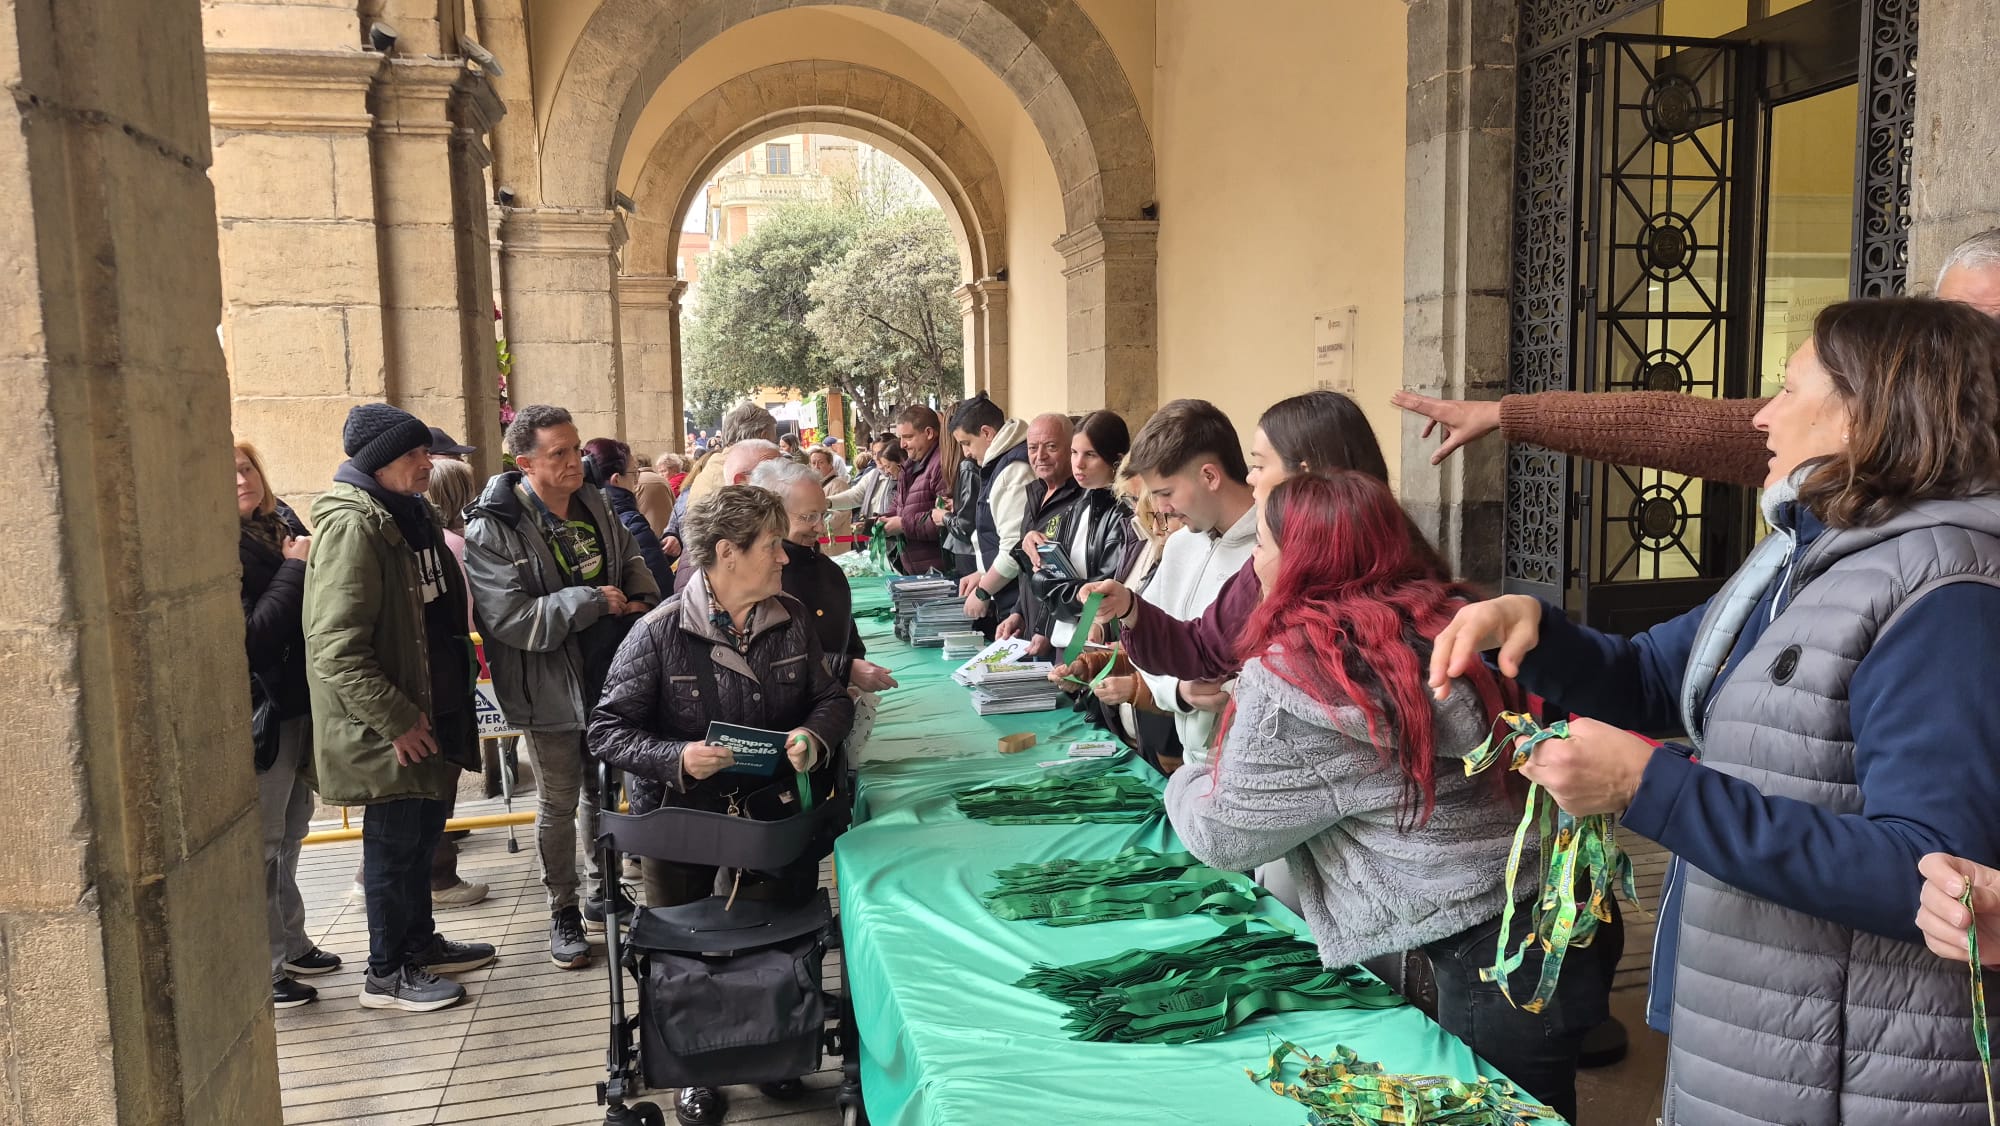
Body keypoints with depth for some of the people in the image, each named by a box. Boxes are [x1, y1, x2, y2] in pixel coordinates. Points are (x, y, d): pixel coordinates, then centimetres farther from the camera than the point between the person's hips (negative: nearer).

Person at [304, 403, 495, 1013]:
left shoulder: (412, 515, 11)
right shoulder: (351, 526, -20)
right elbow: (335, 649, -26)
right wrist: (398, 719, -22)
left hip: (432, 711, 9)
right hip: (389, 730, -9)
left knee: (424, 827, 19)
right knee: (392, 842, 4)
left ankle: (419, 942, 36)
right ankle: (386, 973, 19)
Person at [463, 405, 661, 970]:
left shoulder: (592, 505, 1)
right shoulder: (492, 531, -19)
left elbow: (630, 559, 17)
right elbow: (511, 619, -26)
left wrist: (643, 600, -3)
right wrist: (592, 601, -24)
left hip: (606, 676, 6)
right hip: (548, 689, -6)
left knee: (601, 790, 20)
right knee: (558, 803, 8)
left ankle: (600, 892, 38)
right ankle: (563, 912, 24)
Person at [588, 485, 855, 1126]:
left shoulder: (792, 621, -3)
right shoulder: (659, 634, -15)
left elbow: (832, 698, 7)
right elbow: (607, 729, -11)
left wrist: (815, 733, -16)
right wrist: (677, 758, -27)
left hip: (774, 813, 3)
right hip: (680, 817, -2)